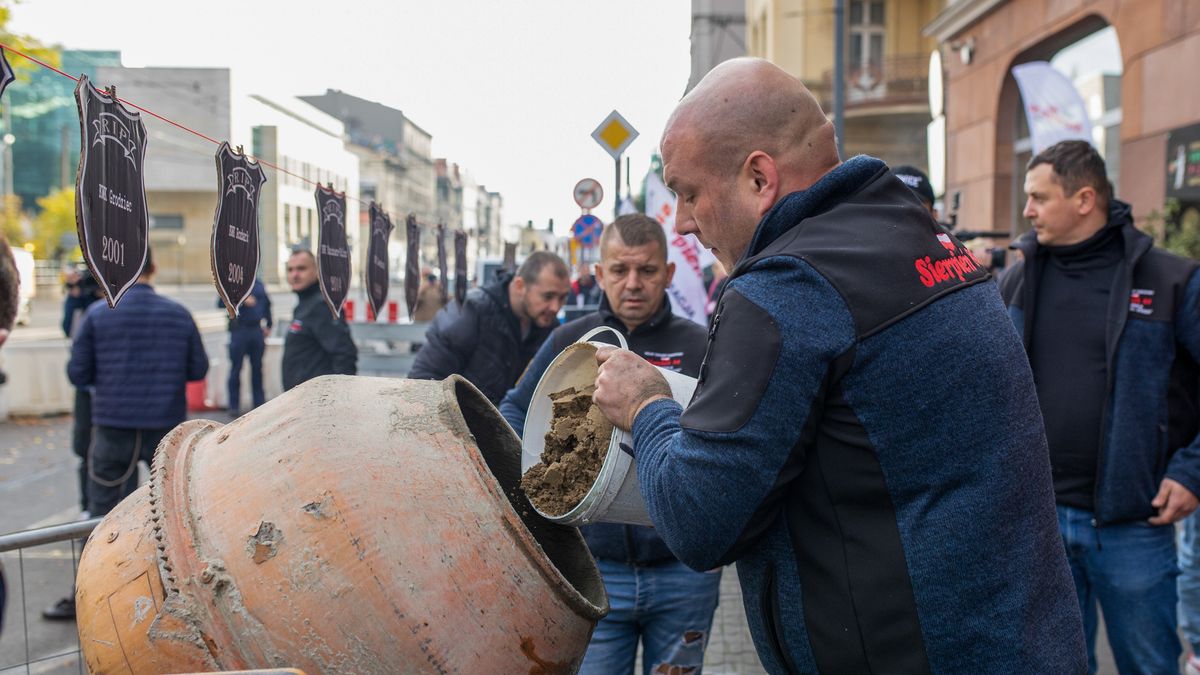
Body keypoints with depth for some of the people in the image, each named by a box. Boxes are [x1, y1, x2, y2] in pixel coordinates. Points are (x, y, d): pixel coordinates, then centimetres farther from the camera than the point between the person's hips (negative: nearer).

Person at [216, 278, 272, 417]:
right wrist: (242, 300, -22)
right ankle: (234, 406, 7)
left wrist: (268, 325, 13)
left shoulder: (259, 284, 12)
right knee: (236, 369, 1)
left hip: (257, 330, 4)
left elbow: (267, 304, 19)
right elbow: (221, 303, -13)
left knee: (257, 368, 10)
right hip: (239, 331, -4)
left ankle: (260, 403, 17)